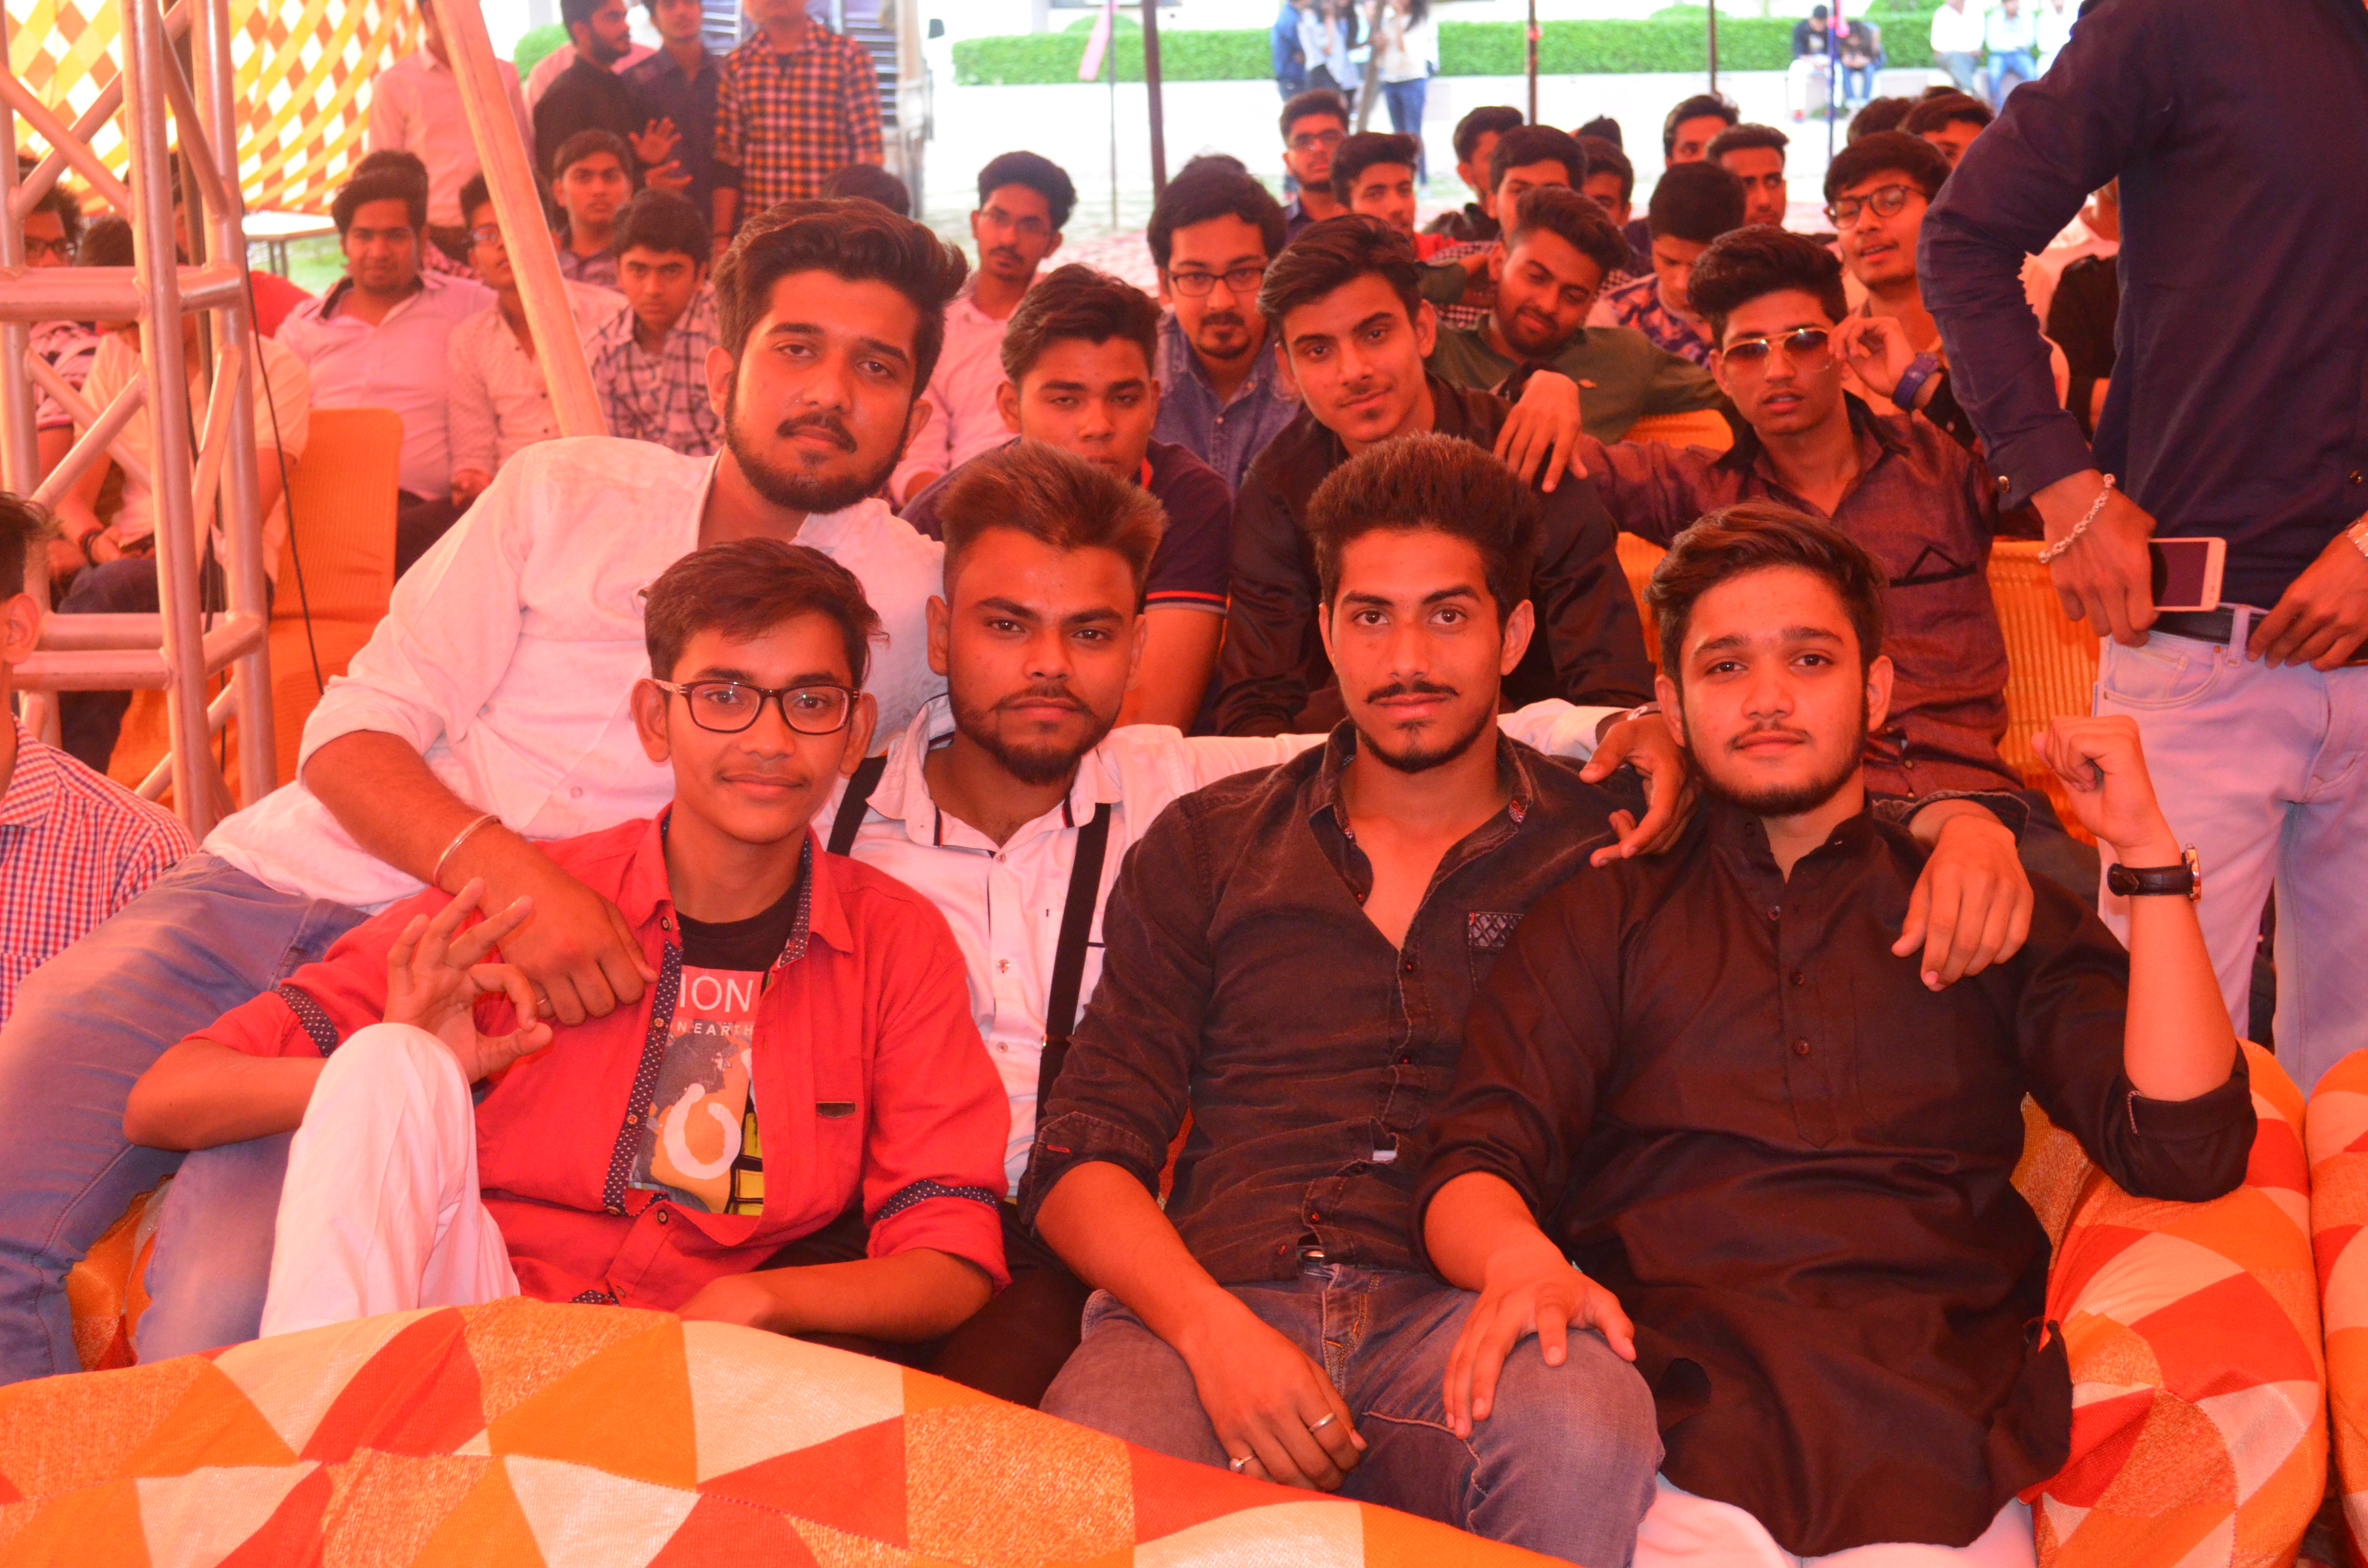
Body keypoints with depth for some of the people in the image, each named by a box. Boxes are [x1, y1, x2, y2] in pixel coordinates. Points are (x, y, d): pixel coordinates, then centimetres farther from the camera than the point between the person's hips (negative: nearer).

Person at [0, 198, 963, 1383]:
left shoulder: (907, 597, 5)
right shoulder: (566, 492, 8)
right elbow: (354, 732, 1)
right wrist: (505, 872, -19)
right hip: (273, 878, 2)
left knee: (215, 1323, -25)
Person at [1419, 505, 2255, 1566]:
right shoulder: (1602, 918, 20)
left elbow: (2185, 1153, 6)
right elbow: (1473, 1165, 7)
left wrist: (2148, 852, 5)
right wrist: (1519, 1258, -17)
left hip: (1929, 1439, -1)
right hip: (1670, 1391, 2)